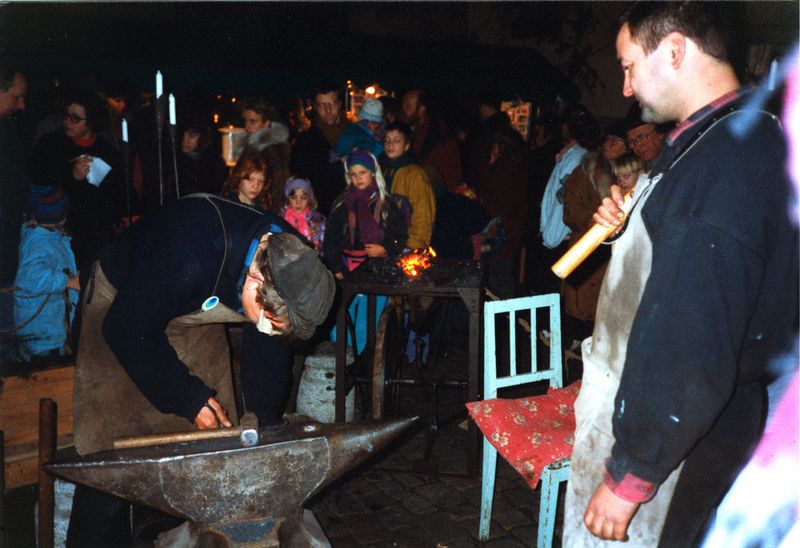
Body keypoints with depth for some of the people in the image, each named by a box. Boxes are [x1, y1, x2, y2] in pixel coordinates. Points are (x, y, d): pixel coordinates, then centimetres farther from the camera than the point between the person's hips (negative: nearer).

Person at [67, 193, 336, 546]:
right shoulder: (189, 256, -42)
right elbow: (127, 329, -30)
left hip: (195, 311, 5)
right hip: (121, 309, -5)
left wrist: (264, 424, -12)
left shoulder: (285, 262, -22)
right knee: (111, 450, -9)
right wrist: (189, 398, -25)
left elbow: (267, 351, -8)